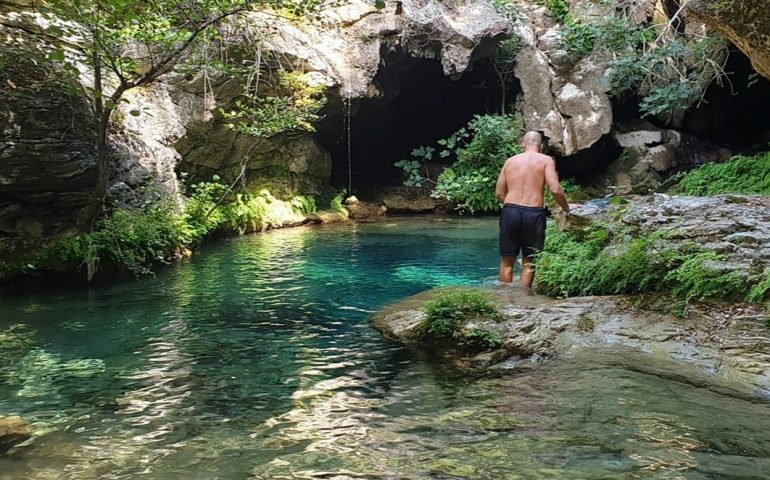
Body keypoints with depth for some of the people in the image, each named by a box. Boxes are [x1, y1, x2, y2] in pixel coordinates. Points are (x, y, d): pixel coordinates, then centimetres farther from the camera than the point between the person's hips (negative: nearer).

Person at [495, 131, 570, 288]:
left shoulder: (510, 161, 13)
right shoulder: (545, 160, 4)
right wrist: (567, 208, 7)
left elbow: (499, 193, 12)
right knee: (528, 262, 10)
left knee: (507, 261, 12)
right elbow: (555, 189, -8)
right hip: (533, 214, -2)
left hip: (510, 211, 2)